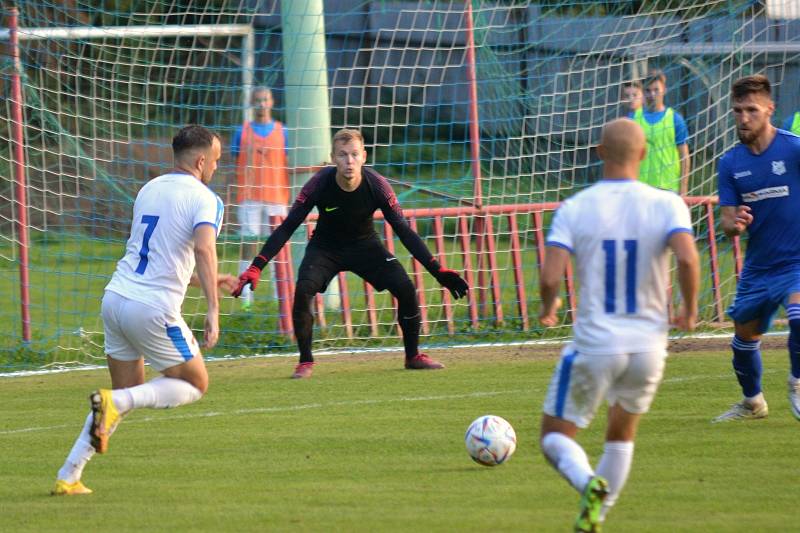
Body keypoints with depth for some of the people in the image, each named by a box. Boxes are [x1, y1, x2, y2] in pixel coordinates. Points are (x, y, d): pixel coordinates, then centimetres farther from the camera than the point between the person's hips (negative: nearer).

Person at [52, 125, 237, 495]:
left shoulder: (149, 190, 17)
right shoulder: (204, 199, -6)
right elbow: (204, 248, -25)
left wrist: (208, 280, 36)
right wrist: (213, 310, -31)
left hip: (116, 296, 7)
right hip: (154, 309, -7)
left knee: (128, 392, 19)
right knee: (195, 384, 12)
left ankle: (68, 477, 9)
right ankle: (115, 402, -12)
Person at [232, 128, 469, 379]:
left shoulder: (377, 185, -24)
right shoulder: (319, 184, -27)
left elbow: (404, 231, -16)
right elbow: (287, 228, -20)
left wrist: (437, 270, -22)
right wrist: (256, 268, -29)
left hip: (365, 245, 1)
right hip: (325, 248, -1)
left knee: (406, 289, -16)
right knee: (303, 290, -28)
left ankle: (413, 356, 7)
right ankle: (305, 362, -9)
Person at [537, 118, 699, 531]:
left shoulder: (574, 209, -6)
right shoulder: (666, 204, -5)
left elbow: (550, 278, -15)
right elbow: (688, 259, -21)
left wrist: (547, 308, 8)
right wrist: (689, 310, -3)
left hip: (593, 345, -2)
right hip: (648, 345, 2)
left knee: (555, 436, 11)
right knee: (622, 435, 26)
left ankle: (589, 483, -19)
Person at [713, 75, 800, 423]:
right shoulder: (730, 163, 1)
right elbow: (727, 222, 0)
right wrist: (734, 224, -22)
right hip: (758, 265, 5)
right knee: (744, 334, 13)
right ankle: (752, 403, 38)